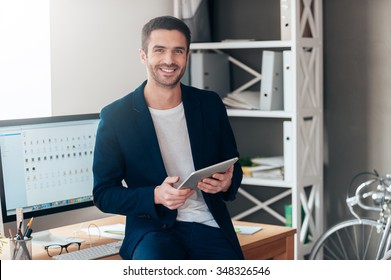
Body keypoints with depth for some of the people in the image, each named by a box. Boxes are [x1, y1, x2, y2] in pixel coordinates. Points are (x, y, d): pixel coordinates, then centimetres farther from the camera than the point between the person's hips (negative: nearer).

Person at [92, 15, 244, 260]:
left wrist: (227, 183, -7)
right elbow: (103, 193, 1)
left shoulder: (210, 104, 8)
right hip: (153, 229, -3)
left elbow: (232, 165, 18)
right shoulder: (115, 116, -2)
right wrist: (156, 196, -17)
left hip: (209, 225, 3)